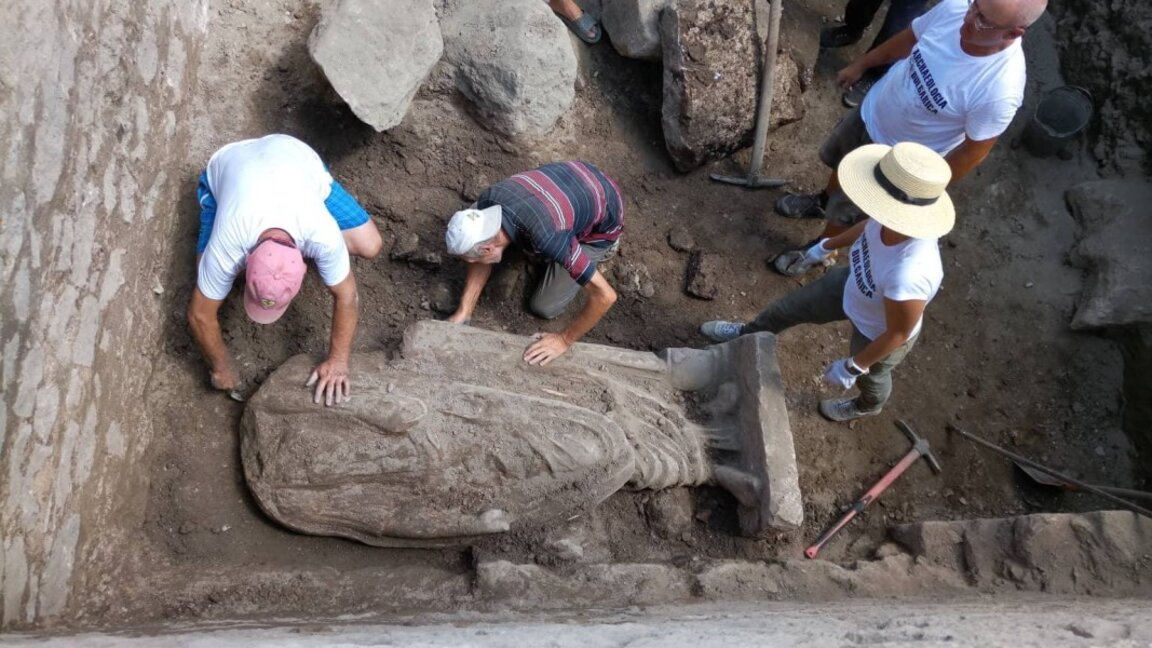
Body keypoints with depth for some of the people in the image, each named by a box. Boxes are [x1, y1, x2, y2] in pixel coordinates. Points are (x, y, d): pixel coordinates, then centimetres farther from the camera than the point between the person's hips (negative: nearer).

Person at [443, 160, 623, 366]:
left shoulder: (548, 237, -44)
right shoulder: (488, 201, -25)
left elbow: (605, 296, -37)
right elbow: (483, 260, -5)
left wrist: (564, 340, -25)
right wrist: (463, 313, -11)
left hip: (601, 225, -5)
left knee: (543, 307, -3)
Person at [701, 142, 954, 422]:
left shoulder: (908, 277, -49)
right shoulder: (897, 216, -31)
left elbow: (897, 334, -31)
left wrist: (853, 367, -15)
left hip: (878, 336, -5)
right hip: (854, 285, 5)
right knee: (792, 306, 26)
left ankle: (867, 406, 67)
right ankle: (747, 335, 58)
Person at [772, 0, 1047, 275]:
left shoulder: (1000, 91, -39)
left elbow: (974, 152, -23)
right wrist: (861, 64, 11)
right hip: (871, 110, 5)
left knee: (845, 211, 17)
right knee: (842, 165, 32)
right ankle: (823, 202, 64)